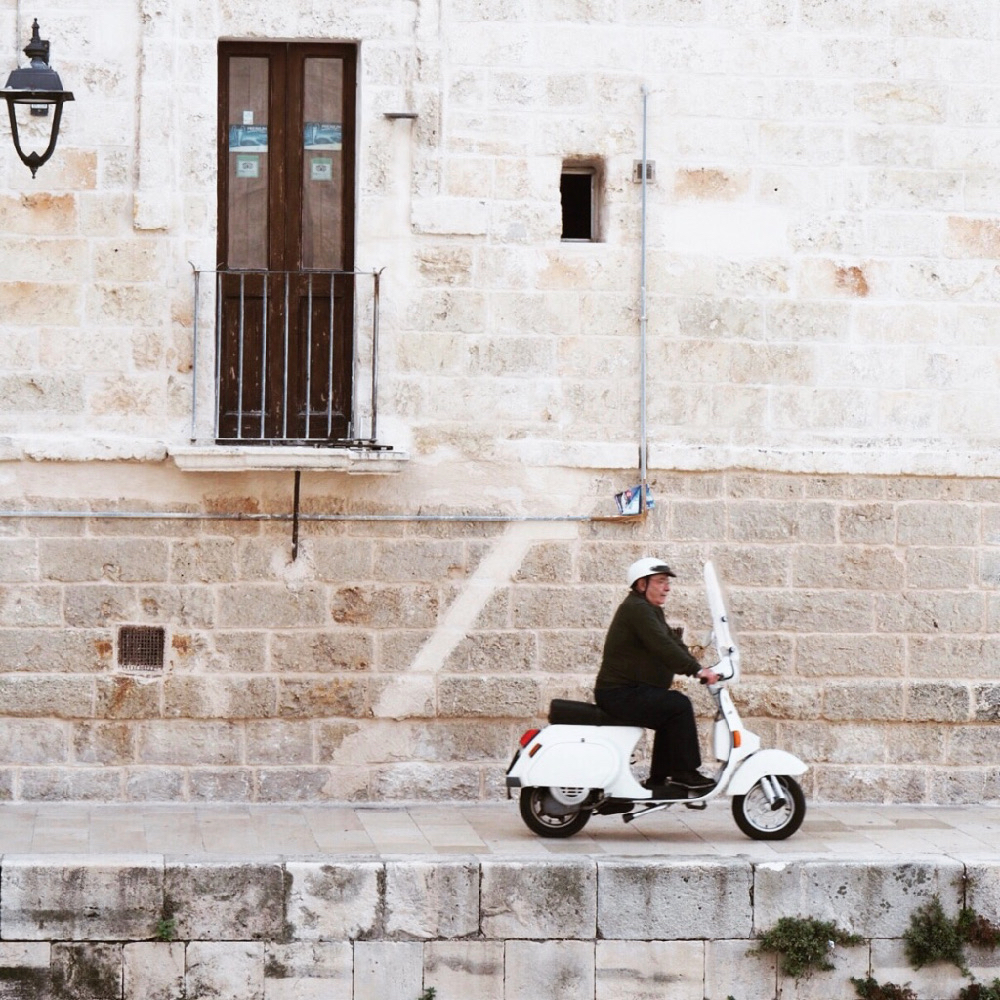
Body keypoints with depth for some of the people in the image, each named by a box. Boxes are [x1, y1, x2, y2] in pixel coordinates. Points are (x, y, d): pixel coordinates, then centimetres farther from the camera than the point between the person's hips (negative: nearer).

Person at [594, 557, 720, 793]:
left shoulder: (651, 611, 21)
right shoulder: (636, 608, -14)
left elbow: (674, 643, 15)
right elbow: (662, 646, -26)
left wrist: (701, 669, 2)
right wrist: (697, 670, -29)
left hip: (632, 692, 11)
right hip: (619, 692, -11)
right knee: (678, 705, -19)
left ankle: (658, 780, 18)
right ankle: (685, 772, -13)